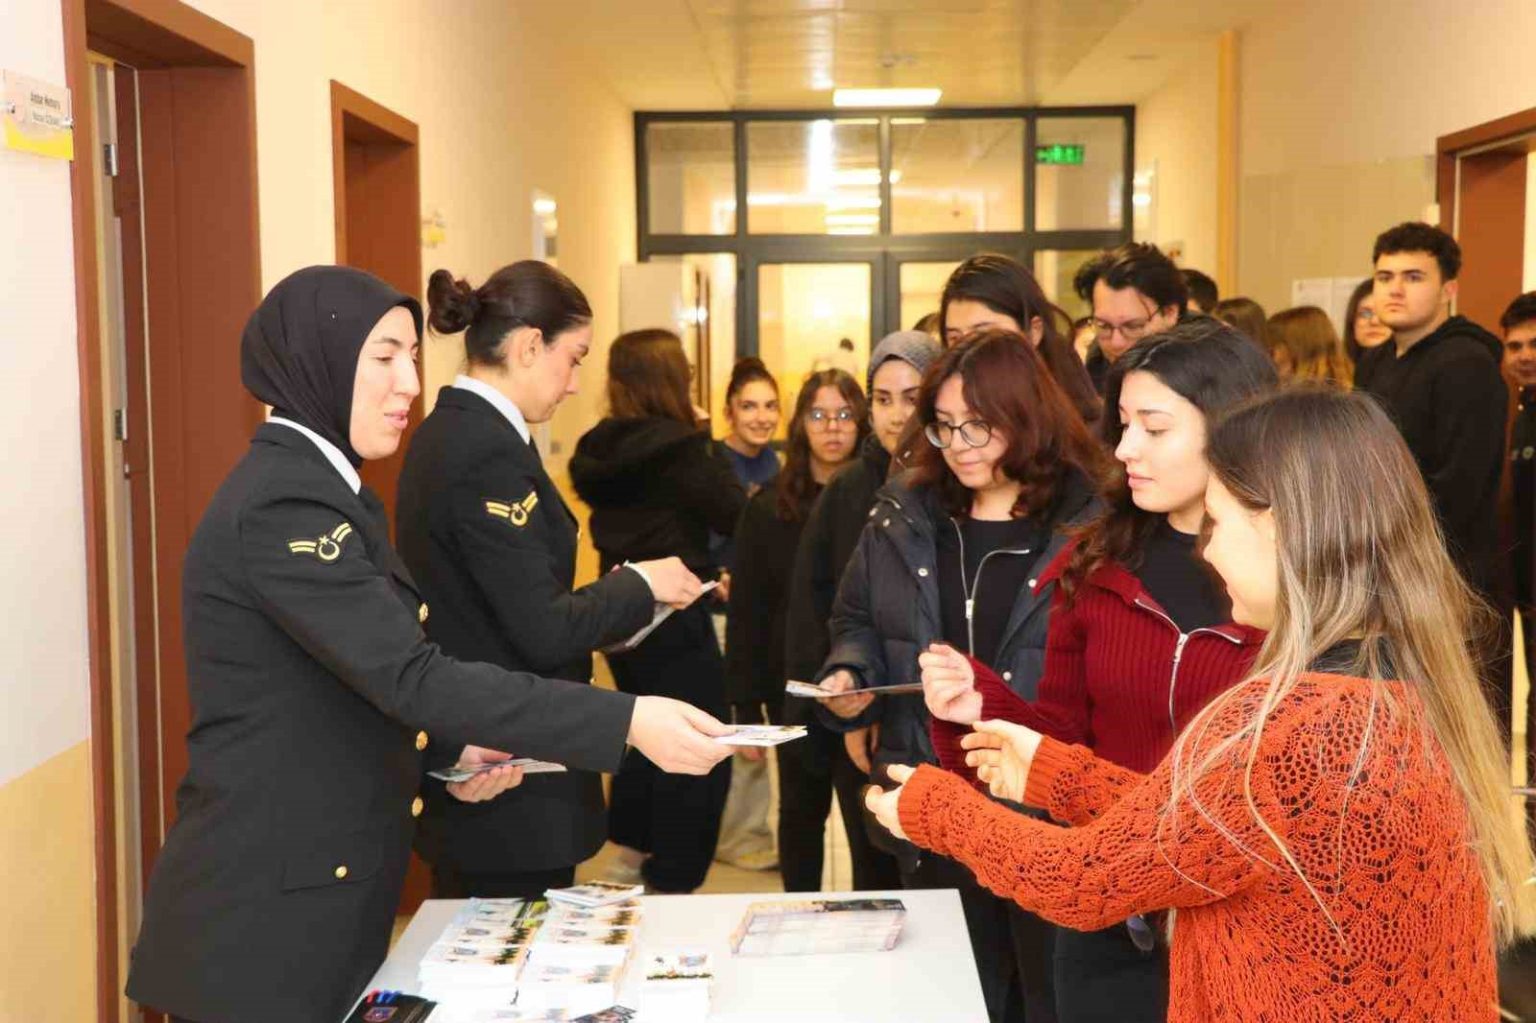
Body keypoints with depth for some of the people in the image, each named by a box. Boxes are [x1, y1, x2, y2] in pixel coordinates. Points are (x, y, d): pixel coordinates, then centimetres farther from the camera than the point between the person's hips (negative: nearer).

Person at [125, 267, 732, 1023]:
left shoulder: (322, 490, 11)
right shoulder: (282, 504, -21)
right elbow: (410, 675, -30)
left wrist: (450, 751, 0)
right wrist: (626, 721, -34)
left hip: (320, 889, 9)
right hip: (264, 912, -9)